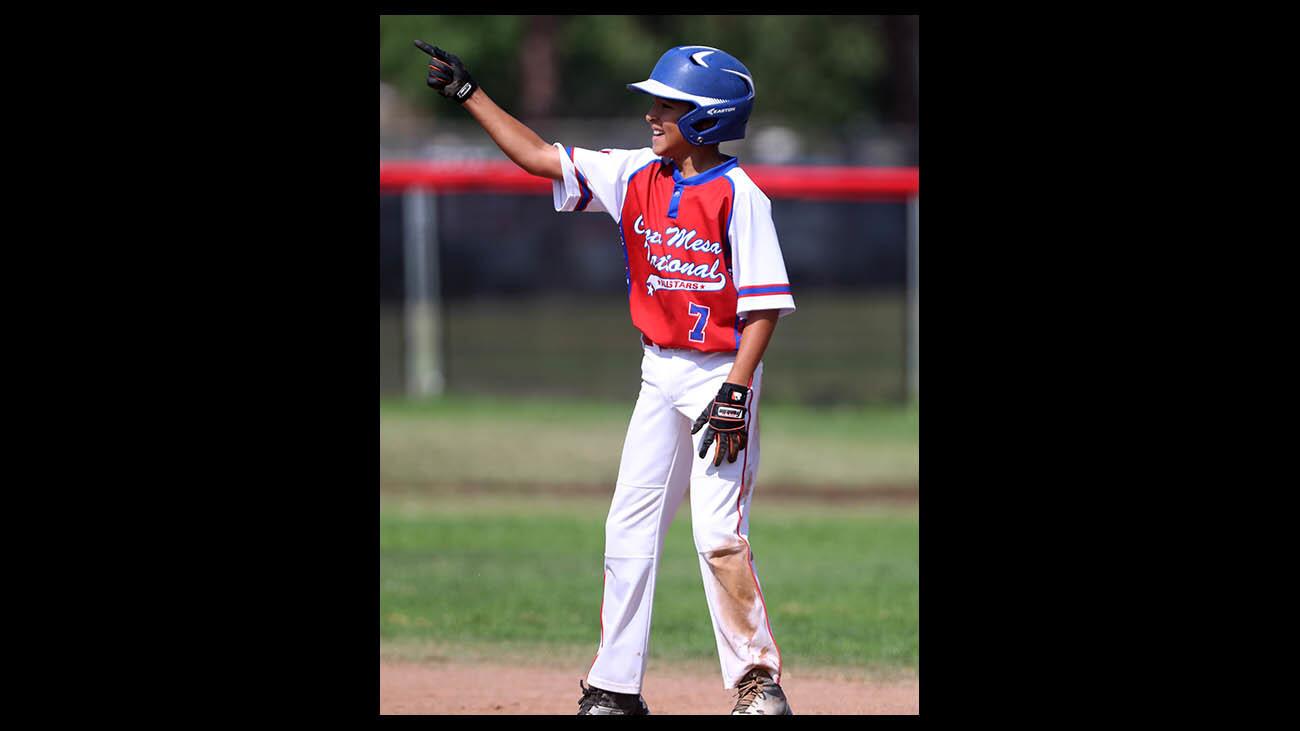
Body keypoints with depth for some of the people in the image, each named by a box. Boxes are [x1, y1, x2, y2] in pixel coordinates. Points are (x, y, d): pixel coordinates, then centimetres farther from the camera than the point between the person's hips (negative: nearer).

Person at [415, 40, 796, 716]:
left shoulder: (737, 196, -13)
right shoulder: (637, 177, 6)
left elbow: (763, 304, -14)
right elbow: (539, 158, 10)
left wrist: (736, 391, -21)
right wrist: (467, 94, 7)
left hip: (719, 375, -7)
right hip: (660, 374, 7)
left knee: (719, 536, -12)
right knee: (629, 531, 6)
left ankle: (759, 684, -3)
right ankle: (614, 688, 11)